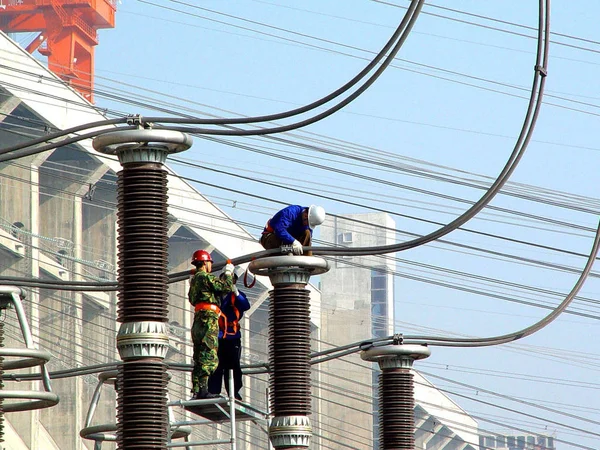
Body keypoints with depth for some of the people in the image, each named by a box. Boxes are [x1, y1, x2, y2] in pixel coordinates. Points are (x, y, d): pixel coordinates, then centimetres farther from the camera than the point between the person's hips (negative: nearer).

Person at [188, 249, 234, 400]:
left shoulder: (195, 279, 23)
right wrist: (228, 272, 8)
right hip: (208, 319, -10)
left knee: (199, 358, 9)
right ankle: (202, 389, -22)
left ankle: (196, 391, 6)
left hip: (199, 322, 10)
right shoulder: (205, 277, -7)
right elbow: (226, 287, -11)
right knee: (209, 357, -14)